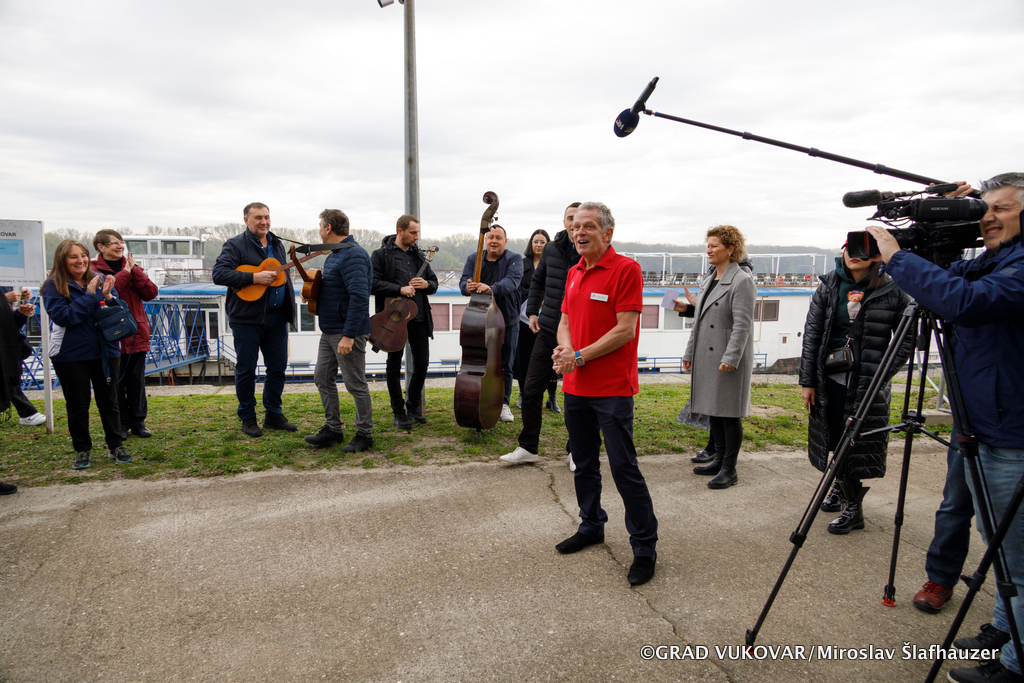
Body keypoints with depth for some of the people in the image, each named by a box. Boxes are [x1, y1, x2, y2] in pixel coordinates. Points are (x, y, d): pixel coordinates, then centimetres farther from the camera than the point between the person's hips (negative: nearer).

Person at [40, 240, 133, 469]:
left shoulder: (100, 280, 5)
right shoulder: (53, 286, -5)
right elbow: (62, 316, -16)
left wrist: (108, 297, -15)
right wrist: (89, 296, -18)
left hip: (105, 351, 3)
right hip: (71, 354, -3)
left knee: (108, 400, 10)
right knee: (77, 404, 7)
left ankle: (116, 447, 20)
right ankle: (82, 450, 19)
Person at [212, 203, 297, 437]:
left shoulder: (277, 244, 15)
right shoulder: (235, 245, -5)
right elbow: (219, 274, -18)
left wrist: (288, 309, 17)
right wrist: (254, 278, -24)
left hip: (276, 317, 6)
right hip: (246, 318, -6)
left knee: (278, 366, 9)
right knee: (246, 370, 3)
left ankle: (273, 415, 21)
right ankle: (247, 418, 15)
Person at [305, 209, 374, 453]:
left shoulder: (353, 255, -18)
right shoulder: (334, 254, 16)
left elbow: (359, 297, -26)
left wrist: (348, 335, -29)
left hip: (348, 332, -11)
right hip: (329, 331, 11)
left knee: (355, 384, -1)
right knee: (323, 378, 14)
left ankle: (364, 435, 11)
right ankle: (333, 429, 24)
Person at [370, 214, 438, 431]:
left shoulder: (418, 255, 14)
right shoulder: (381, 255, -3)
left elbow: (434, 282, 20)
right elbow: (373, 284, -13)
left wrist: (426, 284, -3)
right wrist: (400, 289, -19)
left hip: (419, 318, 5)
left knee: (422, 363, 7)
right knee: (394, 365, 4)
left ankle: (413, 405, 26)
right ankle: (399, 412, 16)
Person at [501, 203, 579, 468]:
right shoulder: (551, 249, 4)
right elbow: (537, 280, 20)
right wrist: (532, 311, 11)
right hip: (548, 330, 4)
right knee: (531, 390, 6)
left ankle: (575, 451, 24)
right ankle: (528, 447, 20)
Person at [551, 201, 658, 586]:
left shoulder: (625, 269, -11)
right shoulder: (574, 273, 13)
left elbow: (625, 330, -17)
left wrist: (580, 356, -16)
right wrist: (565, 349, -6)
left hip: (612, 388, -7)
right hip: (575, 386, 8)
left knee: (624, 468, -4)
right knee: (584, 464, 17)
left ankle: (645, 547, 8)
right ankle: (591, 527, 34)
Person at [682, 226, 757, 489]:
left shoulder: (742, 281, -11)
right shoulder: (708, 279, 15)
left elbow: (742, 324, -18)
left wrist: (730, 358, -23)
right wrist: (690, 353, 18)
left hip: (728, 361, -8)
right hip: (706, 358, 8)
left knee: (729, 413, -1)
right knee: (713, 410, 15)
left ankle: (729, 470, 8)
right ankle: (719, 460, 27)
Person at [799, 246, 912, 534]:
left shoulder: (893, 292, -4)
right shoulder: (828, 287, 2)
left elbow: (906, 340, 3)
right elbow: (811, 335, 2)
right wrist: (807, 381, -1)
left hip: (868, 381, -2)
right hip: (831, 378, 3)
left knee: (857, 443, 0)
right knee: (837, 438, 12)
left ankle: (853, 508, 13)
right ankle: (841, 487, 35)